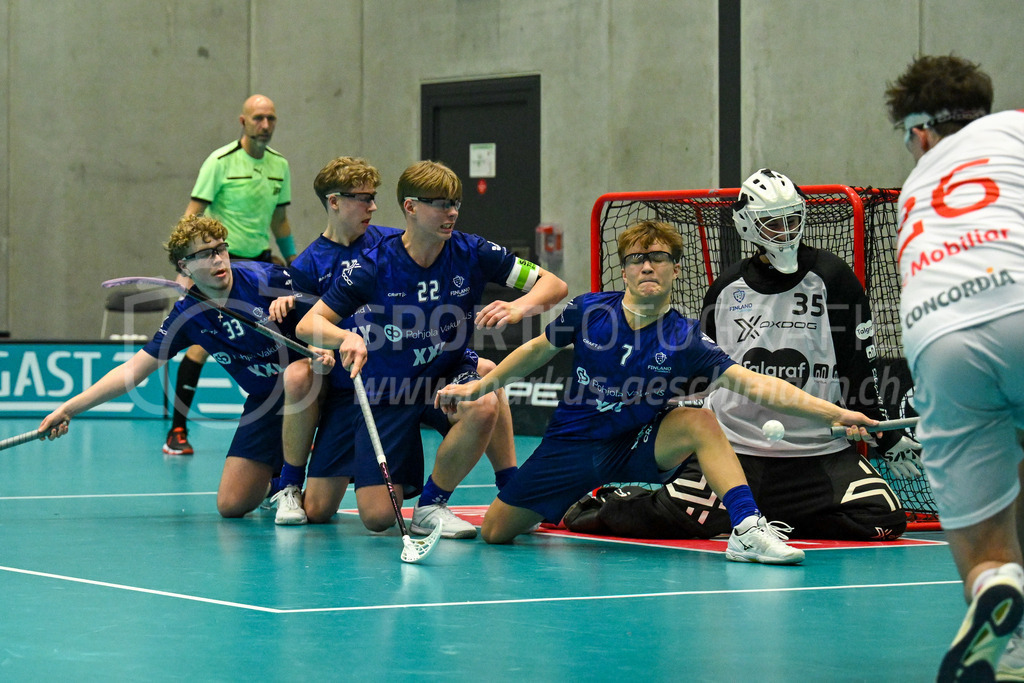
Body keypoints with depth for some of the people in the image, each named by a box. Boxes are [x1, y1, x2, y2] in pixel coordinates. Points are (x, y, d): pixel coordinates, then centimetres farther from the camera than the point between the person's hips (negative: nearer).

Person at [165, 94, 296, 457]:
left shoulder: (280, 165, 8)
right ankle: (177, 431, -7)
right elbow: (193, 216, -11)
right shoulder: (221, 162, -9)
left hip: (260, 261, 5)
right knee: (203, 342, -12)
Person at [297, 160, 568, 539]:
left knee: (482, 407, -37)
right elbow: (308, 325, -15)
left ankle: (432, 504, -11)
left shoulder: (472, 253, -11)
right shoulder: (373, 266, -16)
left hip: (448, 377, 1)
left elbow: (554, 286, -9)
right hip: (387, 392, -1)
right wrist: (346, 338, -37)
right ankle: (404, 476, 27)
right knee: (377, 518, -13)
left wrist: (517, 308, -31)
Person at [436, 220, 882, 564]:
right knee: (494, 531, -3)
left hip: (636, 449, -1)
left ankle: (746, 532, -30)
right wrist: (479, 387, 8)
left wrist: (829, 412, -35)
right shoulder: (589, 311, -13)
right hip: (573, 444, 1)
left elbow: (756, 385, -25)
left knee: (698, 421, -29)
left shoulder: (683, 340, -17)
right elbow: (538, 351, 6)